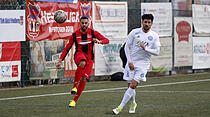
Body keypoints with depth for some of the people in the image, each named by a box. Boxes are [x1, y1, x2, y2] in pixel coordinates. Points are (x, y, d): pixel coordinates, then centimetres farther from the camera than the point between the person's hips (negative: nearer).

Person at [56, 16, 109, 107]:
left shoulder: (93, 33, 0)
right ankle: (75, 85, -30)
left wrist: (99, 41, -30)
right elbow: (67, 48, 6)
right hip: (79, 54, -1)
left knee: (84, 79, -9)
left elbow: (106, 40, -7)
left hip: (89, 57, 1)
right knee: (82, 63, -39)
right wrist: (60, 61, 0)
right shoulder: (75, 35, 1)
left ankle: (75, 100, 5)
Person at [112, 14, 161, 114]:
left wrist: (145, 48, -19)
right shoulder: (135, 32, 0)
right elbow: (127, 46, 2)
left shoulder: (154, 36, 1)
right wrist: (129, 61, -5)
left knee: (133, 85, -14)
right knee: (130, 85, 3)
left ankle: (120, 107, -14)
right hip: (131, 62, 1)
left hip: (143, 63, -1)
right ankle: (133, 103, 31)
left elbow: (157, 51, -2)